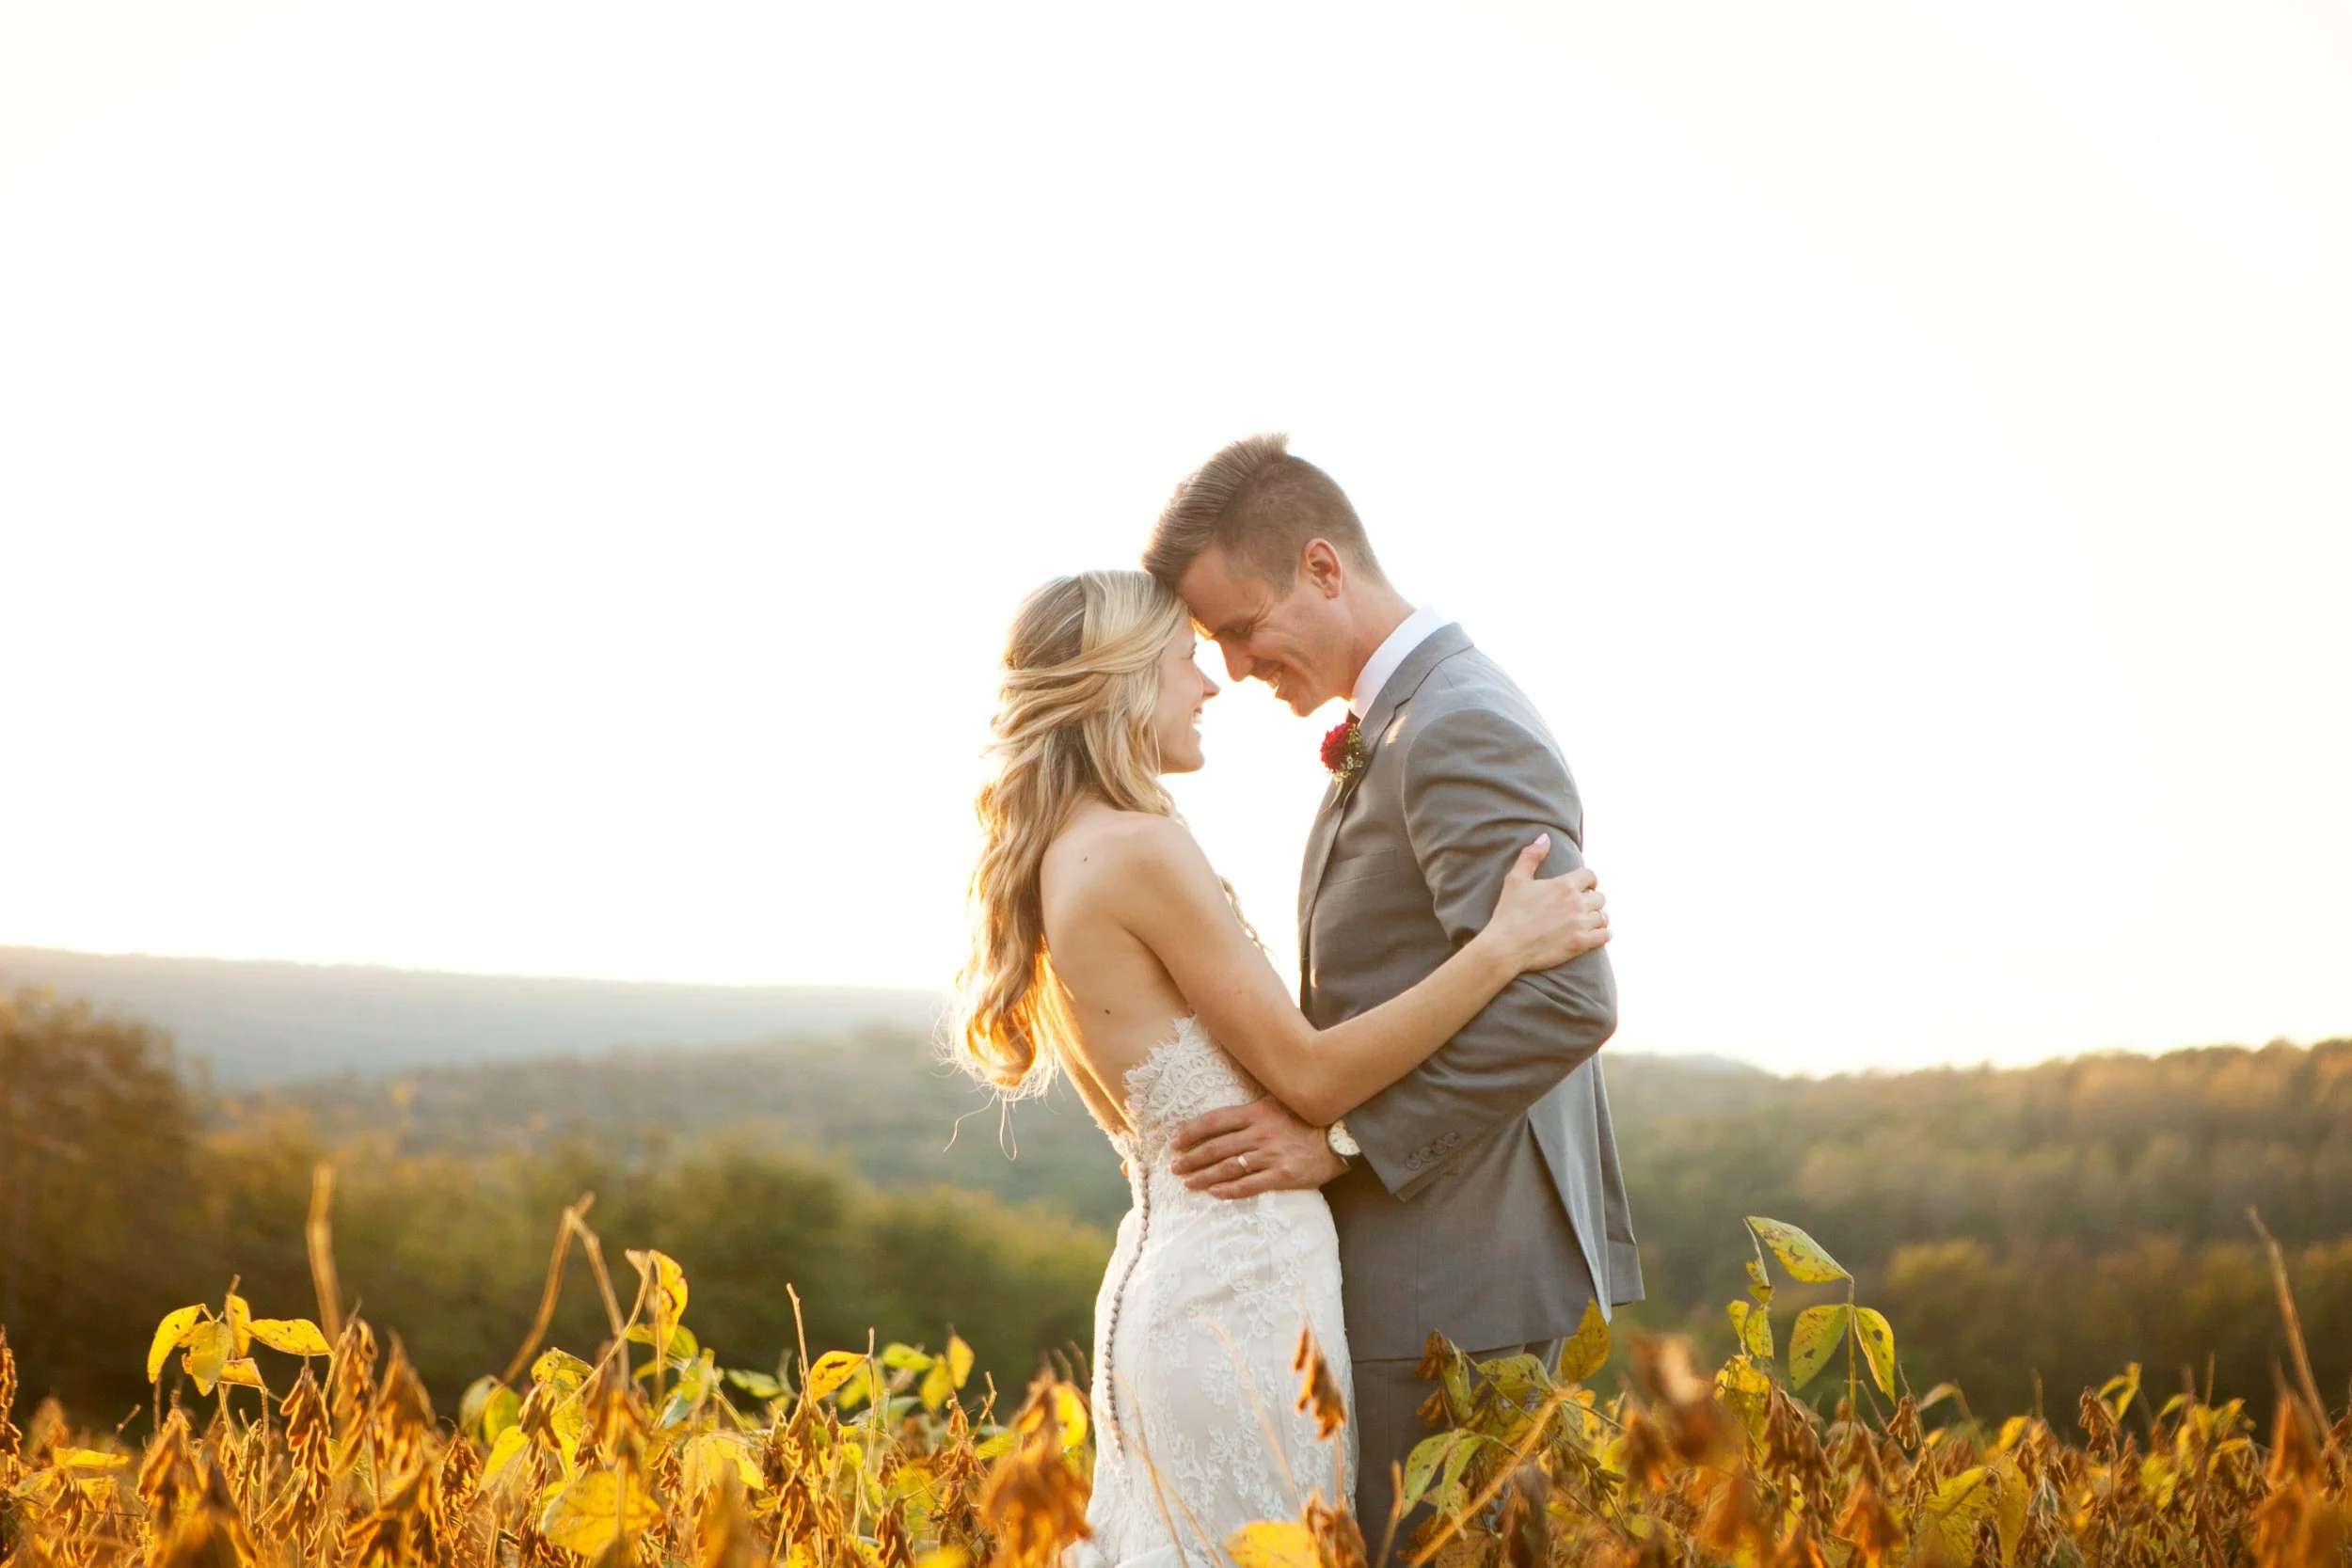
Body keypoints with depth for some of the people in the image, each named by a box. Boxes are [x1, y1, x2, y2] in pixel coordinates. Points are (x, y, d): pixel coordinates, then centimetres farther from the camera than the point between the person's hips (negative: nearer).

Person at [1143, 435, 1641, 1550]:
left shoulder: (1459, 730, -17)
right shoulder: (1391, 733, 16)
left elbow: (1565, 1000, -25)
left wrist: (1339, 1139, -20)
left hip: (1452, 1288, -10)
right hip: (1418, 1267, 10)